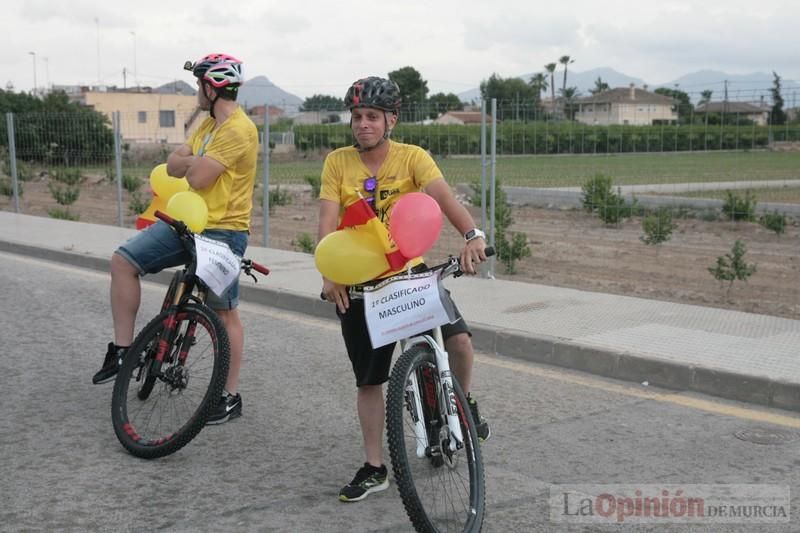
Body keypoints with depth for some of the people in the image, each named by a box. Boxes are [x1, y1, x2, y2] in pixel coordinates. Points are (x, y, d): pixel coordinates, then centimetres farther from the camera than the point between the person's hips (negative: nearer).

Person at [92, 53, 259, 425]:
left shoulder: (238, 130, -18)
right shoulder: (209, 124, 13)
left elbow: (197, 177, -24)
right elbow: (174, 166, 8)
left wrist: (190, 161, -2)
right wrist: (191, 160, -13)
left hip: (222, 231, -9)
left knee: (224, 312, 1)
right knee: (123, 260, 0)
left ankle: (231, 396, 13)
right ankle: (122, 350, 8)